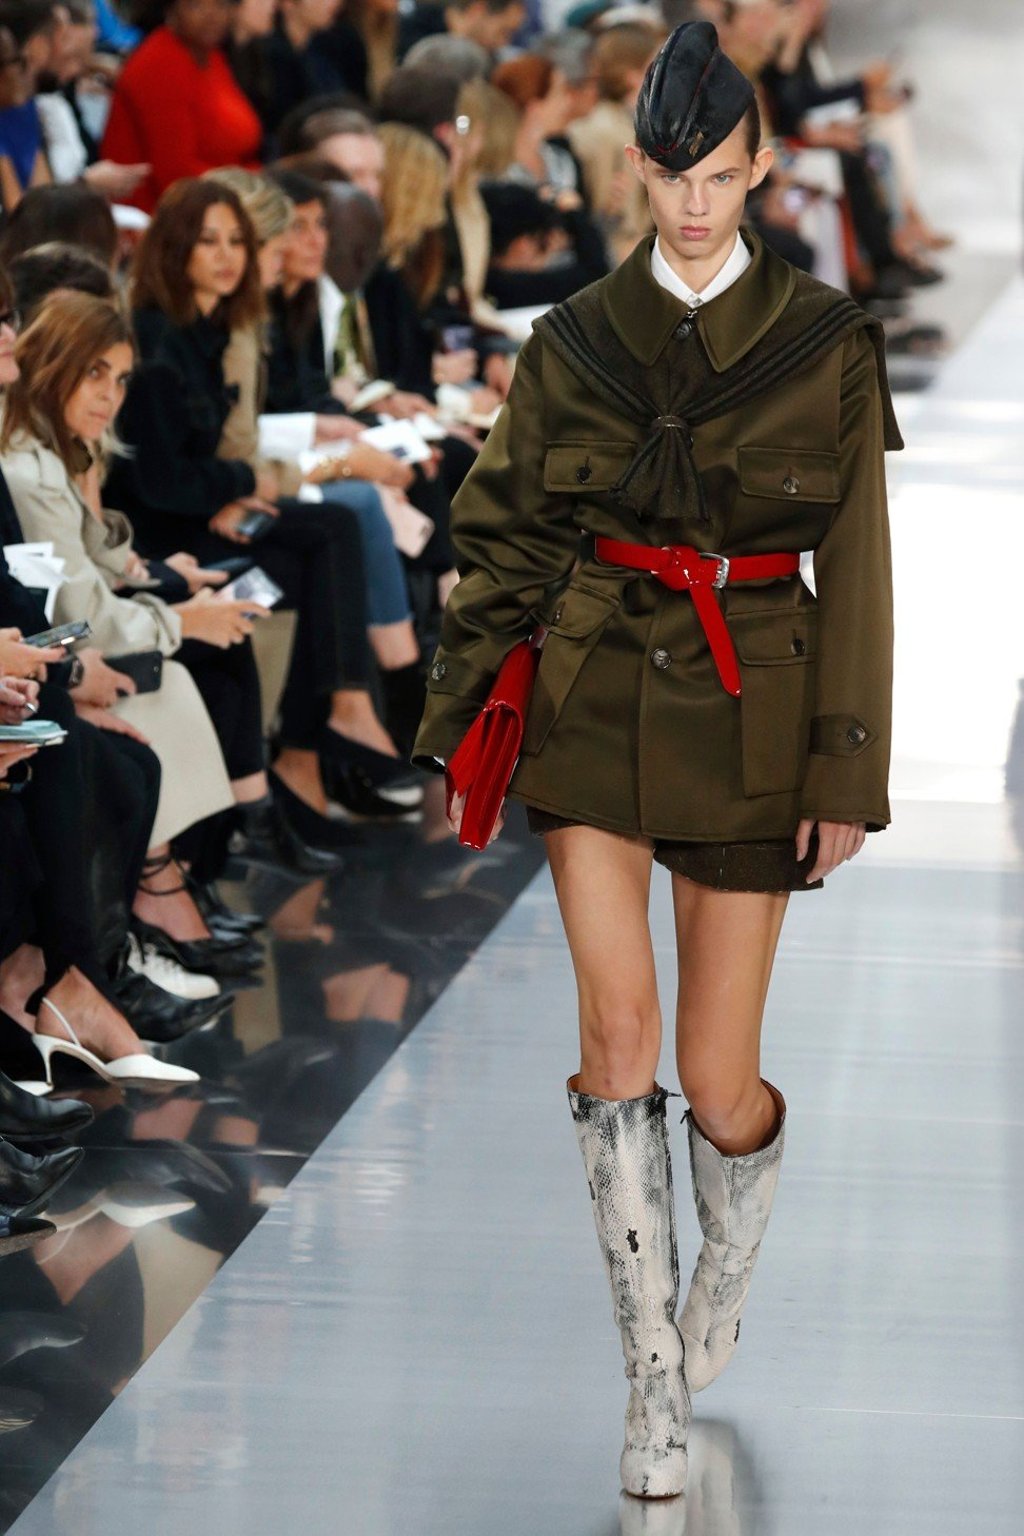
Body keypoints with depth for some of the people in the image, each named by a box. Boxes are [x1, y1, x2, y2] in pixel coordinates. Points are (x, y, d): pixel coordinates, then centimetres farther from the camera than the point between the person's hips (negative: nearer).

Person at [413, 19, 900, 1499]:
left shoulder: (827, 344, -1)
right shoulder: (577, 342, 3)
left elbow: (855, 564, -1)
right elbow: (507, 542, 9)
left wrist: (848, 769, -5)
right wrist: (463, 726, 7)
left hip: (751, 715, -1)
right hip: (597, 706, 1)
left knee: (718, 1081, 1)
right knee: (620, 1026, -16)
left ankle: (729, 1265, 36)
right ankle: (654, 1371, -4)